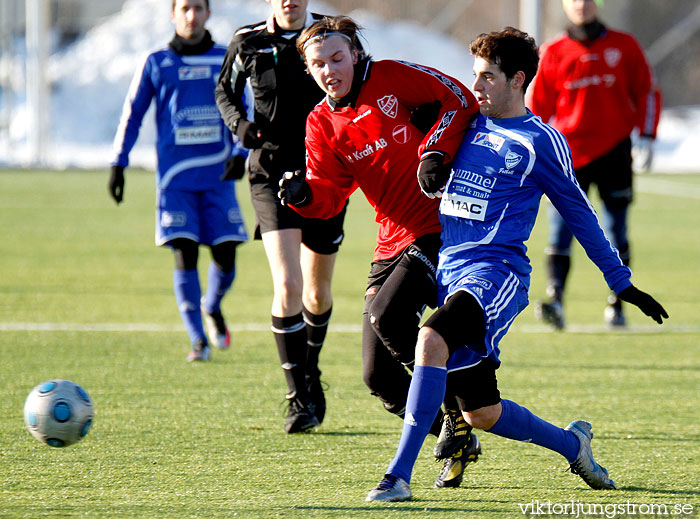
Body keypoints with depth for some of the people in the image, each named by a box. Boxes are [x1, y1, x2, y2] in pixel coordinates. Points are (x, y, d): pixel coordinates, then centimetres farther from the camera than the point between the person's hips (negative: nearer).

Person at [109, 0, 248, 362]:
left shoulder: (226, 60, 9)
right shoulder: (157, 64, 6)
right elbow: (132, 115, 9)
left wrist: (240, 154, -5)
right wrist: (118, 164, 2)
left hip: (218, 177, 1)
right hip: (176, 179, -1)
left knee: (225, 256, -2)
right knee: (185, 254, -10)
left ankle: (212, 308, 30)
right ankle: (198, 340, -3)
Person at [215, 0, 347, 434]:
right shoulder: (248, 43, -1)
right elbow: (226, 91, 16)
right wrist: (239, 122, -6)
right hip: (272, 175, -1)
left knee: (318, 291, 13)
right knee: (288, 285, -17)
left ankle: (311, 373, 40)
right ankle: (299, 398, -12)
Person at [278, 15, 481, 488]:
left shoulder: (394, 78, -4)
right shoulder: (322, 124, 10)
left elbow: (460, 101, -3)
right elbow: (330, 195, 2)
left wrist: (435, 151, -17)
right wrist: (303, 194, -20)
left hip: (437, 231, -7)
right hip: (392, 244, 7)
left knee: (388, 316, -27)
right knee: (379, 376, 1)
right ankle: (457, 441, 20)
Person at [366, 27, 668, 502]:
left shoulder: (540, 141, 1)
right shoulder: (470, 125, 15)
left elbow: (578, 211, 9)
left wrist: (622, 283, 14)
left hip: (496, 271, -6)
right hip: (448, 268, 6)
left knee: (432, 340, -34)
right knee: (480, 414, 7)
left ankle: (399, 475, -35)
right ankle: (572, 444, 33)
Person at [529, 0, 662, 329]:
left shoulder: (624, 46, 7)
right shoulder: (554, 53, 7)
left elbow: (647, 93, 11)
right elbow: (538, 105, 10)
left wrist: (646, 138, 1)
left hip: (614, 151, 0)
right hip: (569, 153, 0)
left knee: (615, 231, 3)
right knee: (560, 225, -15)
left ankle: (616, 305, 13)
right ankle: (555, 299, -23)